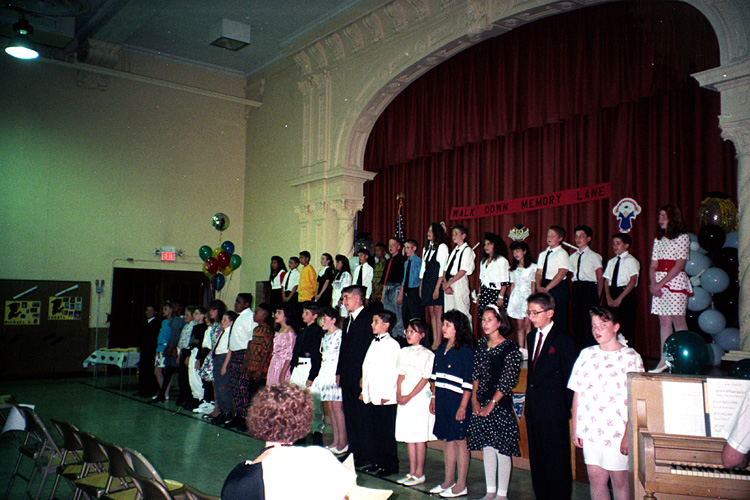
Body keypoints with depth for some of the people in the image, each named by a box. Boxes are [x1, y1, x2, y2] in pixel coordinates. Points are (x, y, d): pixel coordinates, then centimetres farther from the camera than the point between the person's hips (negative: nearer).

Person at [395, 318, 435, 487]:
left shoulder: (427, 354, -7)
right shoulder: (404, 352, 11)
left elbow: (425, 379, -10)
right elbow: (401, 375, 11)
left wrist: (409, 396, -12)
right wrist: (398, 394, -2)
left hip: (420, 397, -6)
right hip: (404, 398, 6)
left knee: (419, 437, -2)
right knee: (408, 437, 9)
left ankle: (419, 474, 6)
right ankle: (412, 472, 17)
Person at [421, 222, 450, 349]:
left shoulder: (442, 247, -5)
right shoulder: (426, 248, 17)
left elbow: (442, 270, -11)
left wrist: (437, 287, -16)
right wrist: (421, 286, 11)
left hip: (437, 282, -7)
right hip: (427, 282, 7)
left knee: (438, 312, -6)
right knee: (431, 312, 6)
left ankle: (439, 342, -3)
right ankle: (434, 341, 9)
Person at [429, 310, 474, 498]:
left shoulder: (466, 350, -11)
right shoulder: (441, 349, 11)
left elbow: (468, 383, -14)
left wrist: (463, 406, -17)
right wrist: (433, 398, 13)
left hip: (457, 402, -7)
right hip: (442, 401, 7)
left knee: (459, 441, 1)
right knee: (447, 440, 13)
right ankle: (449, 481, 23)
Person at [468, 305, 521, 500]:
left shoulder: (510, 348, -10)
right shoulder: (481, 344, 8)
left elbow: (507, 382, -12)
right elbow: (476, 373, 10)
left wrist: (491, 404, -11)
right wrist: (474, 400, 1)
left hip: (500, 404, -6)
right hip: (481, 403, 6)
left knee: (502, 449, -1)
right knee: (486, 447, 11)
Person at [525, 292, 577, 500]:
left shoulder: (563, 340, -10)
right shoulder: (531, 336, 12)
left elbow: (570, 377, -8)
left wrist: (564, 407, -9)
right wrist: (528, 400, 12)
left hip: (554, 412, -7)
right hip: (534, 408, 7)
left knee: (556, 458, 2)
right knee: (536, 456, 14)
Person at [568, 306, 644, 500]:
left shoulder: (630, 357, -6)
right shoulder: (586, 355, 6)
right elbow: (577, 394, 8)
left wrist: (628, 435, -13)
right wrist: (575, 429, 6)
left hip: (618, 433, -4)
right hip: (589, 432, 4)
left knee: (619, 481, 8)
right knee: (595, 480, 11)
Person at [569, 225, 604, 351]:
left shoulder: (594, 256, -1)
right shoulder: (572, 257, 13)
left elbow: (600, 278, -1)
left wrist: (597, 296, -2)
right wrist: (575, 290, 8)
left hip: (589, 289, -5)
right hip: (576, 290, 5)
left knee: (591, 321, -6)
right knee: (577, 323, 7)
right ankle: (579, 351, 16)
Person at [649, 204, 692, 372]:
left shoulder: (682, 237, -2)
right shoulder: (658, 239, 16)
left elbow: (679, 265, -10)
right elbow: (653, 266, 11)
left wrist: (661, 283, -15)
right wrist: (653, 284, -6)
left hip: (675, 281, -5)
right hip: (659, 283, 6)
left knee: (678, 321, -5)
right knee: (664, 322, 5)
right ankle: (664, 360, 6)